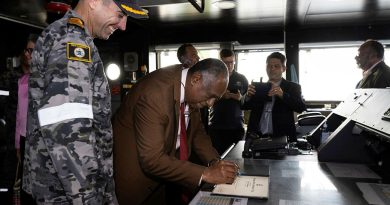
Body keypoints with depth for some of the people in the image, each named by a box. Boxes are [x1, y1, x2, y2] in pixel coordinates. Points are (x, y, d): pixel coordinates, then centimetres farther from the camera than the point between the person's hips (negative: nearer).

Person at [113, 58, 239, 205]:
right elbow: (152, 159, -33)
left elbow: (196, 130, 3)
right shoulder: (154, 94, -32)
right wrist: (206, 174, -31)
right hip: (138, 165, -6)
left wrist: (214, 161, -12)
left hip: (168, 159, 7)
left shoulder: (190, 89, -9)